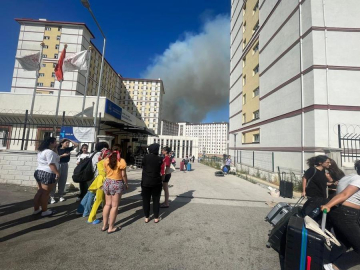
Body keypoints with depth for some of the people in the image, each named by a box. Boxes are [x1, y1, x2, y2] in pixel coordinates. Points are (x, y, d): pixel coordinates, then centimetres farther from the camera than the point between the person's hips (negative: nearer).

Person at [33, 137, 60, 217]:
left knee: (40, 192, 17)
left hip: (39, 172, 10)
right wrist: (57, 173, -19)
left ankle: (36, 209, 25)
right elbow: (51, 164, -22)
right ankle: (44, 211, 8)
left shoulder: (41, 151, 15)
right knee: (45, 193, -1)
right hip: (47, 174, -10)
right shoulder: (50, 152, -18)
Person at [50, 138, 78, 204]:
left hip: (65, 165, 4)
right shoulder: (57, 149, -6)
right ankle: (52, 196, 5)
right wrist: (63, 155, -17)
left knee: (63, 181, 9)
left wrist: (70, 140, 4)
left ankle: (61, 195, 19)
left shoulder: (68, 149, 6)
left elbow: (76, 145, 8)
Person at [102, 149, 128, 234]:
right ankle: (111, 228, 14)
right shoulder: (121, 161, -12)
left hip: (107, 182, 6)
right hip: (117, 184, -6)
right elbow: (123, 175, -9)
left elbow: (105, 172, 8)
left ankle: (105, 225, 27)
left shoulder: (106, 160, 3)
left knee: (107, 204, 17)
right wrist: (126, 183, 3)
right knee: (114, 206, 5)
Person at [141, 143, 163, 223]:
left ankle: (146, 217, 20)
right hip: (156, 182, 0)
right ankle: (156, 218, 18)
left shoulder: (146, 157, -7)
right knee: (156, 200, 11)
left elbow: (143, 168, 4)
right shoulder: (159, 159, -7)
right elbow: (160, 171, 1)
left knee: (146, 200, 12)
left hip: (146, 181, 0)